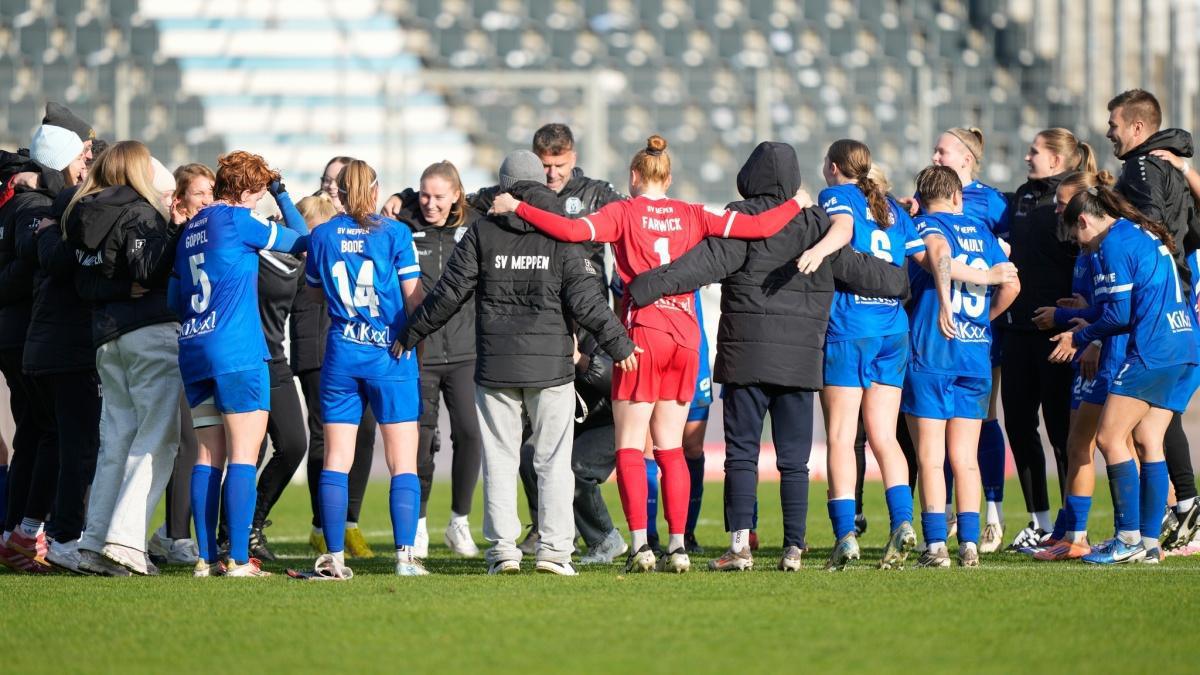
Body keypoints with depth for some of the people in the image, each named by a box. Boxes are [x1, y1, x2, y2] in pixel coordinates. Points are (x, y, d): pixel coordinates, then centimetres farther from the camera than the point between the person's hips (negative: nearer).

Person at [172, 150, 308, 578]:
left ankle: (206, 558, 5)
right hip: (237, 351, -8)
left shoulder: (190, 230, 16)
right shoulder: (236, 220, -6)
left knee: (208, 456, 8)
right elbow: (300, 241, 4)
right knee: (243, 454, -7)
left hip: (193, 350, 8)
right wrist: (282, 193, 15)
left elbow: (174, 299, 21)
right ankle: (239, 560, -12)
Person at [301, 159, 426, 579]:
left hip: (341, 355, 3)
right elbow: (414, 298, -3)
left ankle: (334, 559, 0)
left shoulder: (322, 236, 4)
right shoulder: (394, 233, -5)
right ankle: (405, 555, -9)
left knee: (336, 459, 5)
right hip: (391, 355, -2)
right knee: (403, 461, 0)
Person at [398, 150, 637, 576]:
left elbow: (448, 294, 2)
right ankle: (554, 549, -2)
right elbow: (585, 299, -5)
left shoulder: (482, 234, 1)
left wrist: (409, 336, 12)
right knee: (553, 460, 3)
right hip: (551, 365, -1)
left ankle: (503, 548, 2)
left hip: (495, 365, 1)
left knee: (499, 459, 6)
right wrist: (616, 342, 5)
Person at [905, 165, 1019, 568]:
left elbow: (940, 250, -24)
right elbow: (1011, 285, 11)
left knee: (930, 456, -2)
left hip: (930, 353, -4)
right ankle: (969, 544, 4)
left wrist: (945, 304, -24)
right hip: (976, 354, 4)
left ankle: (935, 545, -6)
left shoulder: (924, 225, 0)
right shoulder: (979, 231, 14)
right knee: (965, 456, 8)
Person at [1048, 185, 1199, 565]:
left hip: (1152, 352, -9)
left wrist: (1080, 337, 5)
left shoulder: (1114, 245, -7)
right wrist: (1090, 322, 26)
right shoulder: (1146, 236, 22)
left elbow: (1120, 315, -11)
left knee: (1110, 437, -5)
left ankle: (1129, 540, -8)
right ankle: (1150, 542, 7)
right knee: (1147, 441, 10)